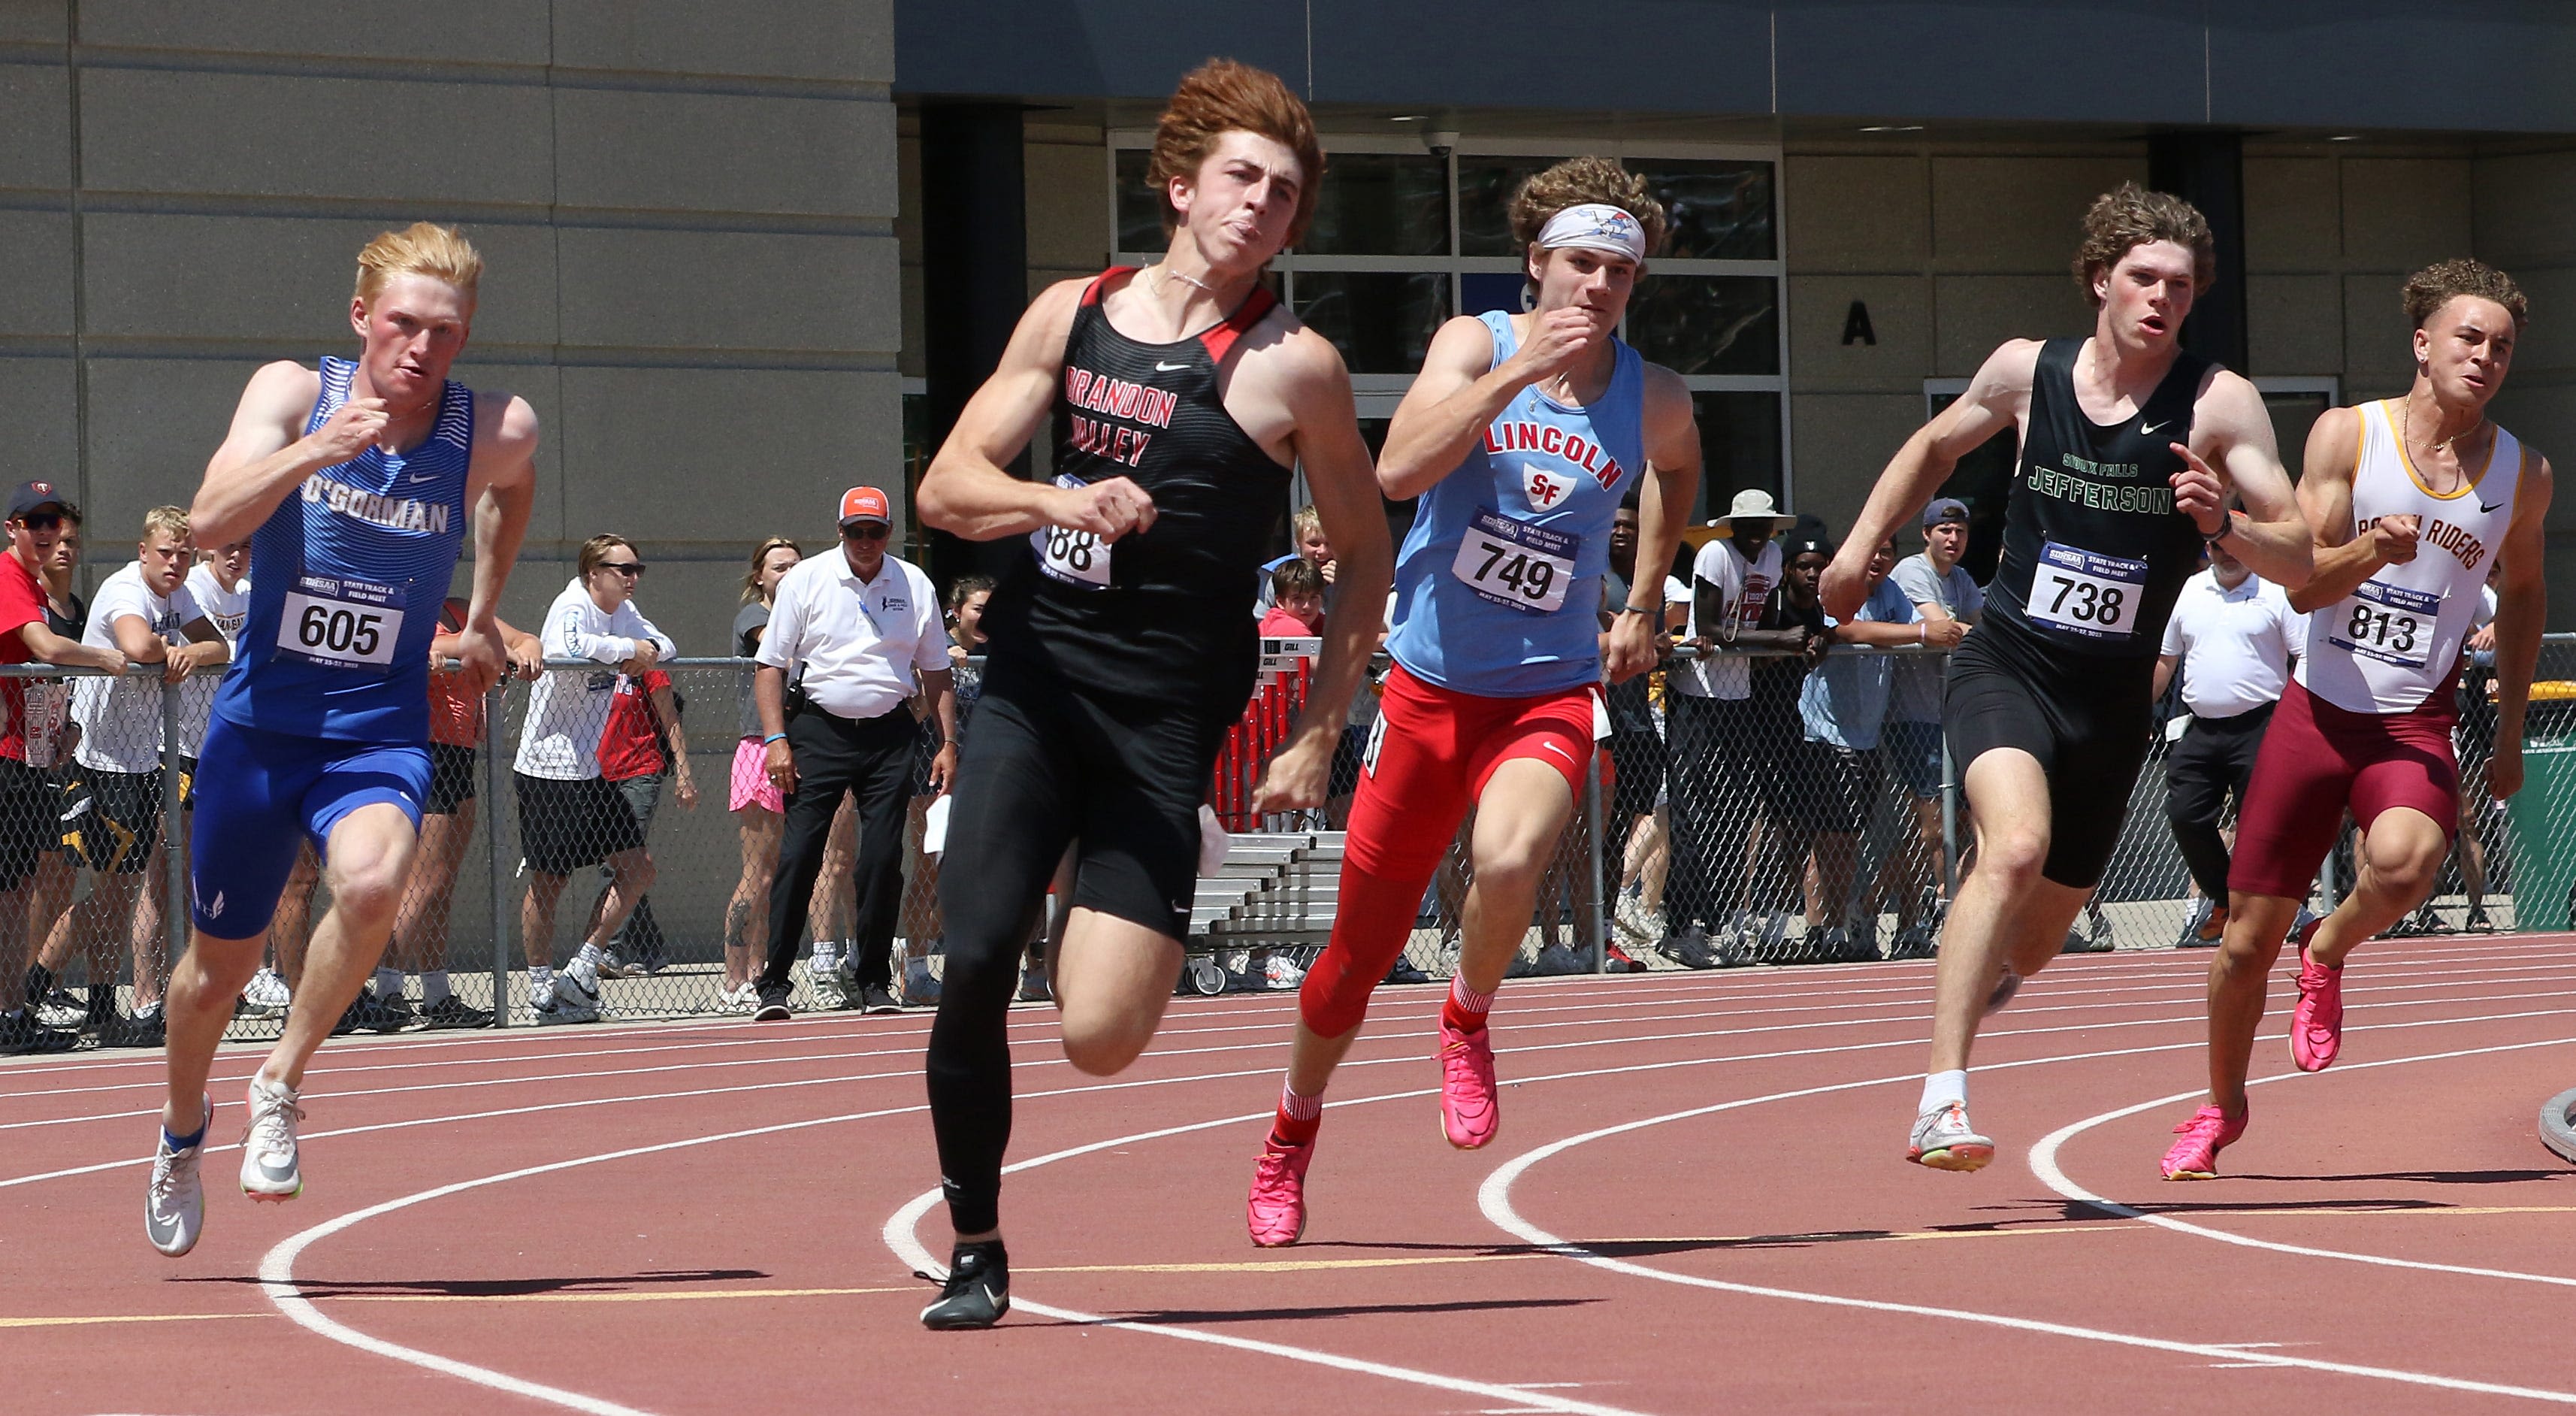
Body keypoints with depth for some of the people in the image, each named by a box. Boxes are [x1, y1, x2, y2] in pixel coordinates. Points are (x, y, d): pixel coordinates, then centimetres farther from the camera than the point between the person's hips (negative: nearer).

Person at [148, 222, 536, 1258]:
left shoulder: (497, 432, -7)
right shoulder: (293, 393, -10)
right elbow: (212, 520, -26)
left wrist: (482, 617, 21)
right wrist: (315, 451, -39)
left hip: (379, 733, 0)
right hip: (260, 721, 0)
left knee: (373, 883, -32)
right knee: (220, 962, 12)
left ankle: (281, 1085, -8)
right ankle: (184, 1129, 43)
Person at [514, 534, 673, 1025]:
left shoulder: (625, 614, 10)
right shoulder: (571, 609, -16)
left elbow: (664, 646, 16)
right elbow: (569, 647, -37)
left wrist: (649, 651, -7)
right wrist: (629, 648, -25)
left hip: (591, 770, 9)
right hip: (548, 771, -9)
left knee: (638, 869, 5)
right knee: (548, 882, -2)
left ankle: (582, 970, 12)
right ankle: (541, 988, 7)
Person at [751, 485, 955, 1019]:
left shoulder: (915, 586, 7)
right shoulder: (805, 580, 0)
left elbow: (935, 673, 15)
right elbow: (770, 665, 2)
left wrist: (948, 744, 8)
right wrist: (776, 739, -8)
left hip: (890, 734, 2)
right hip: (819, 730, -2)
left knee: (883, 860, -2)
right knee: (798, 855, -9)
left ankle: (873, 980, 9)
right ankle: (775, 984, -7)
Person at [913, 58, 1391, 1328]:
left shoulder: (1289, 365, -2)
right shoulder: (1071, 313, 9)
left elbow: (1364, 554, 6)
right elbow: (946, 488, 6)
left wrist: (1318, 734, 0)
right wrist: (1056, 501, -15)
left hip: (1162, 713, -3)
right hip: (1031, 681, 3)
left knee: (1100, 1038, -13)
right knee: (973, 961, -11)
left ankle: (1105, 932, 24)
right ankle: (975, 1248, 6)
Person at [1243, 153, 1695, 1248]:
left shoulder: (1653, 401, 1)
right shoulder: (1475, 343, -5)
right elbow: (1399, 471, -23)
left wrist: (1646, 605, 22)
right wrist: (1520, 370, -27)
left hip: (1550, 693, 0)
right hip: (1430, 685, 0)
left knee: (1510, 859, -33)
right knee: (1363, 943, 9)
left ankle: (1468, 1025, -2)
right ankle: (1295, 1126, 35)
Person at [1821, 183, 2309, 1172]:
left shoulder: (2218, 404, -8)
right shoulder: (2027, 371, -3)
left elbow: (2300, 561, -11)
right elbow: (1937, 444, 20)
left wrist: (2222, 524, -30)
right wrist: (1861, 544, 15)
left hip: (2112, 702, 2)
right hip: (2006, 668, -2)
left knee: (2034, 939, 15)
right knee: (2017, 844, -31)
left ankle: (1976, 978, 54)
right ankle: (1941, 1105, -34)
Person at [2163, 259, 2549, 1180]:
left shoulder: (2522, 473, 2)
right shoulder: (2348, 434, -5)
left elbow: (2522, 591, 19)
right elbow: (2303, 585, -8)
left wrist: (2510, 731, 18)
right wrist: (2371, 551, -29)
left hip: (2416, 724, 0)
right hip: (2317, 711, 0)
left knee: (2403, 862, -34)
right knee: (2248, 938, 3)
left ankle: (2328, 957, 0)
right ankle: (2223, 1108, 29)